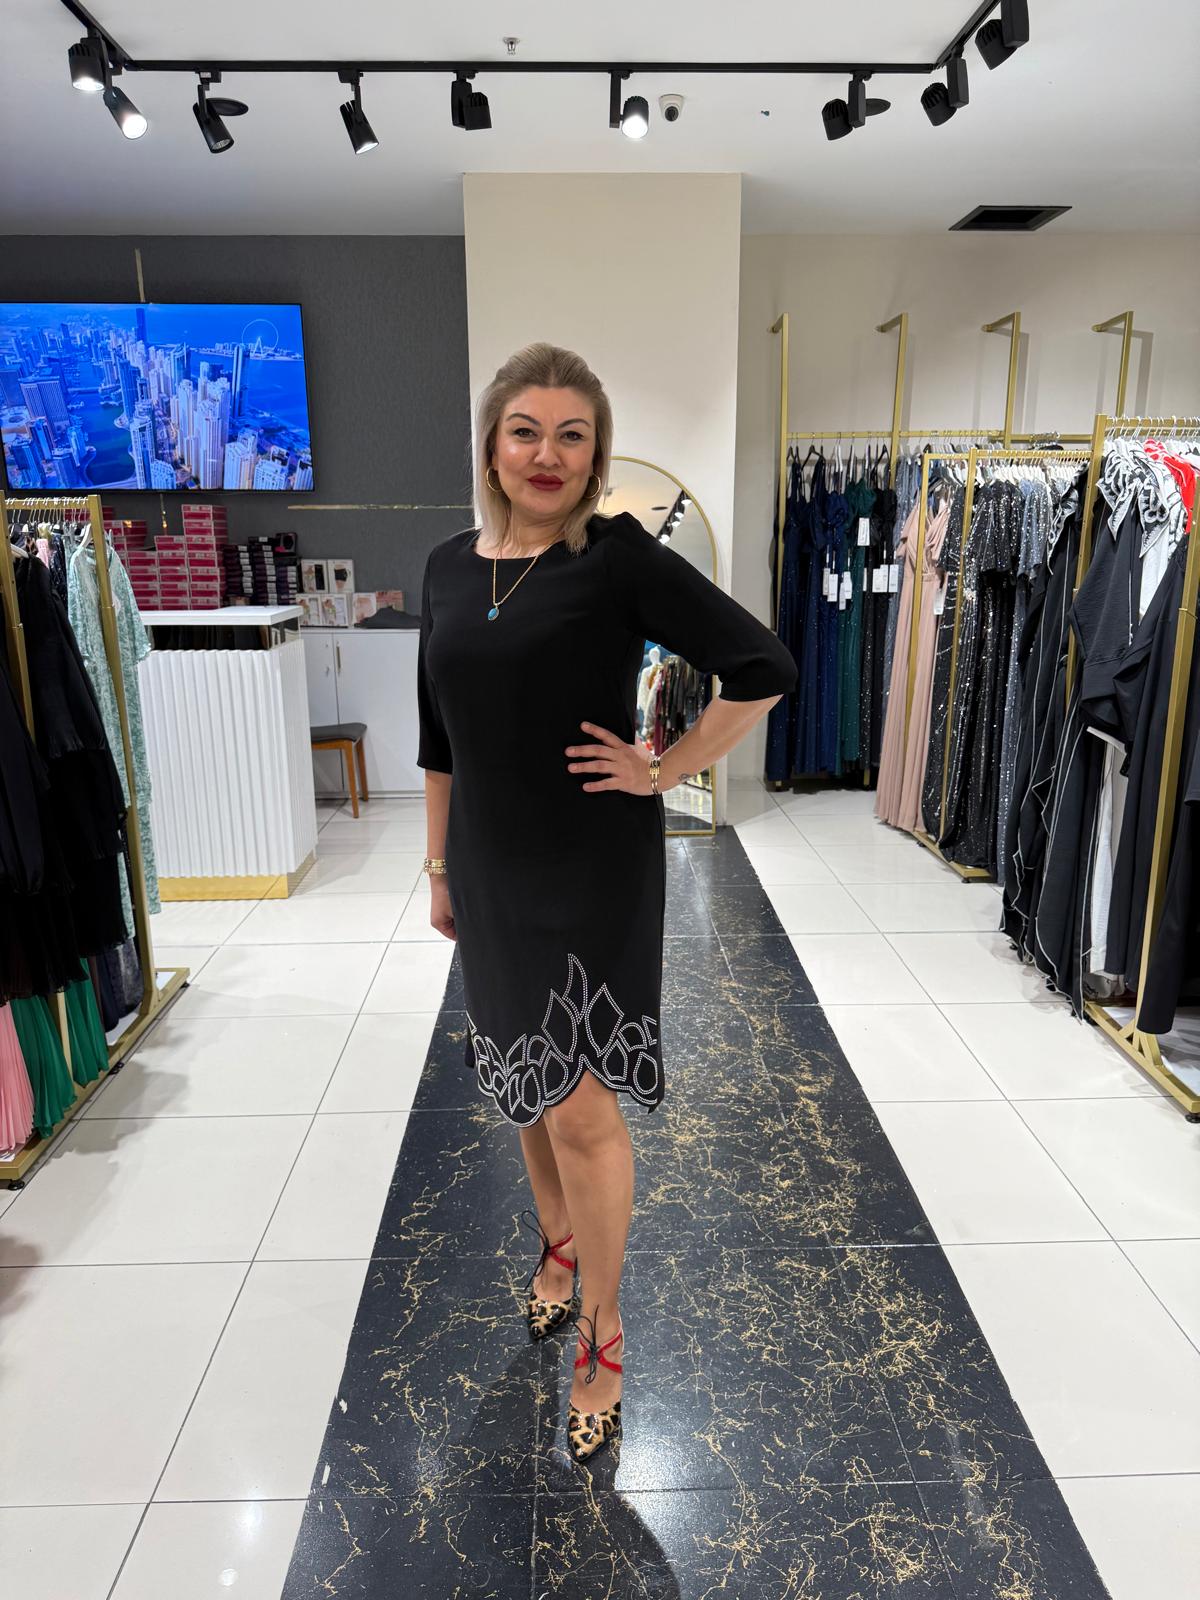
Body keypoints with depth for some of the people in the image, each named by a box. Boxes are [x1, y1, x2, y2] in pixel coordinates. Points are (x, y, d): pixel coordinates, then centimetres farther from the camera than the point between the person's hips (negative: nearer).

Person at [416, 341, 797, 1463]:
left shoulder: (620, 559, -12)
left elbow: (762, 667, -16)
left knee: (580, 1107, 1)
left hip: (594, 872, -5)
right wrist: (439, 866, 13)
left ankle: (601, 1336, 25)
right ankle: (556, 1241, 48)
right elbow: (439, 737, 11)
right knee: (525, 1089, 20)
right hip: (491, 870, 6)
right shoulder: (449, 566, 5)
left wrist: (666, 769, -12)